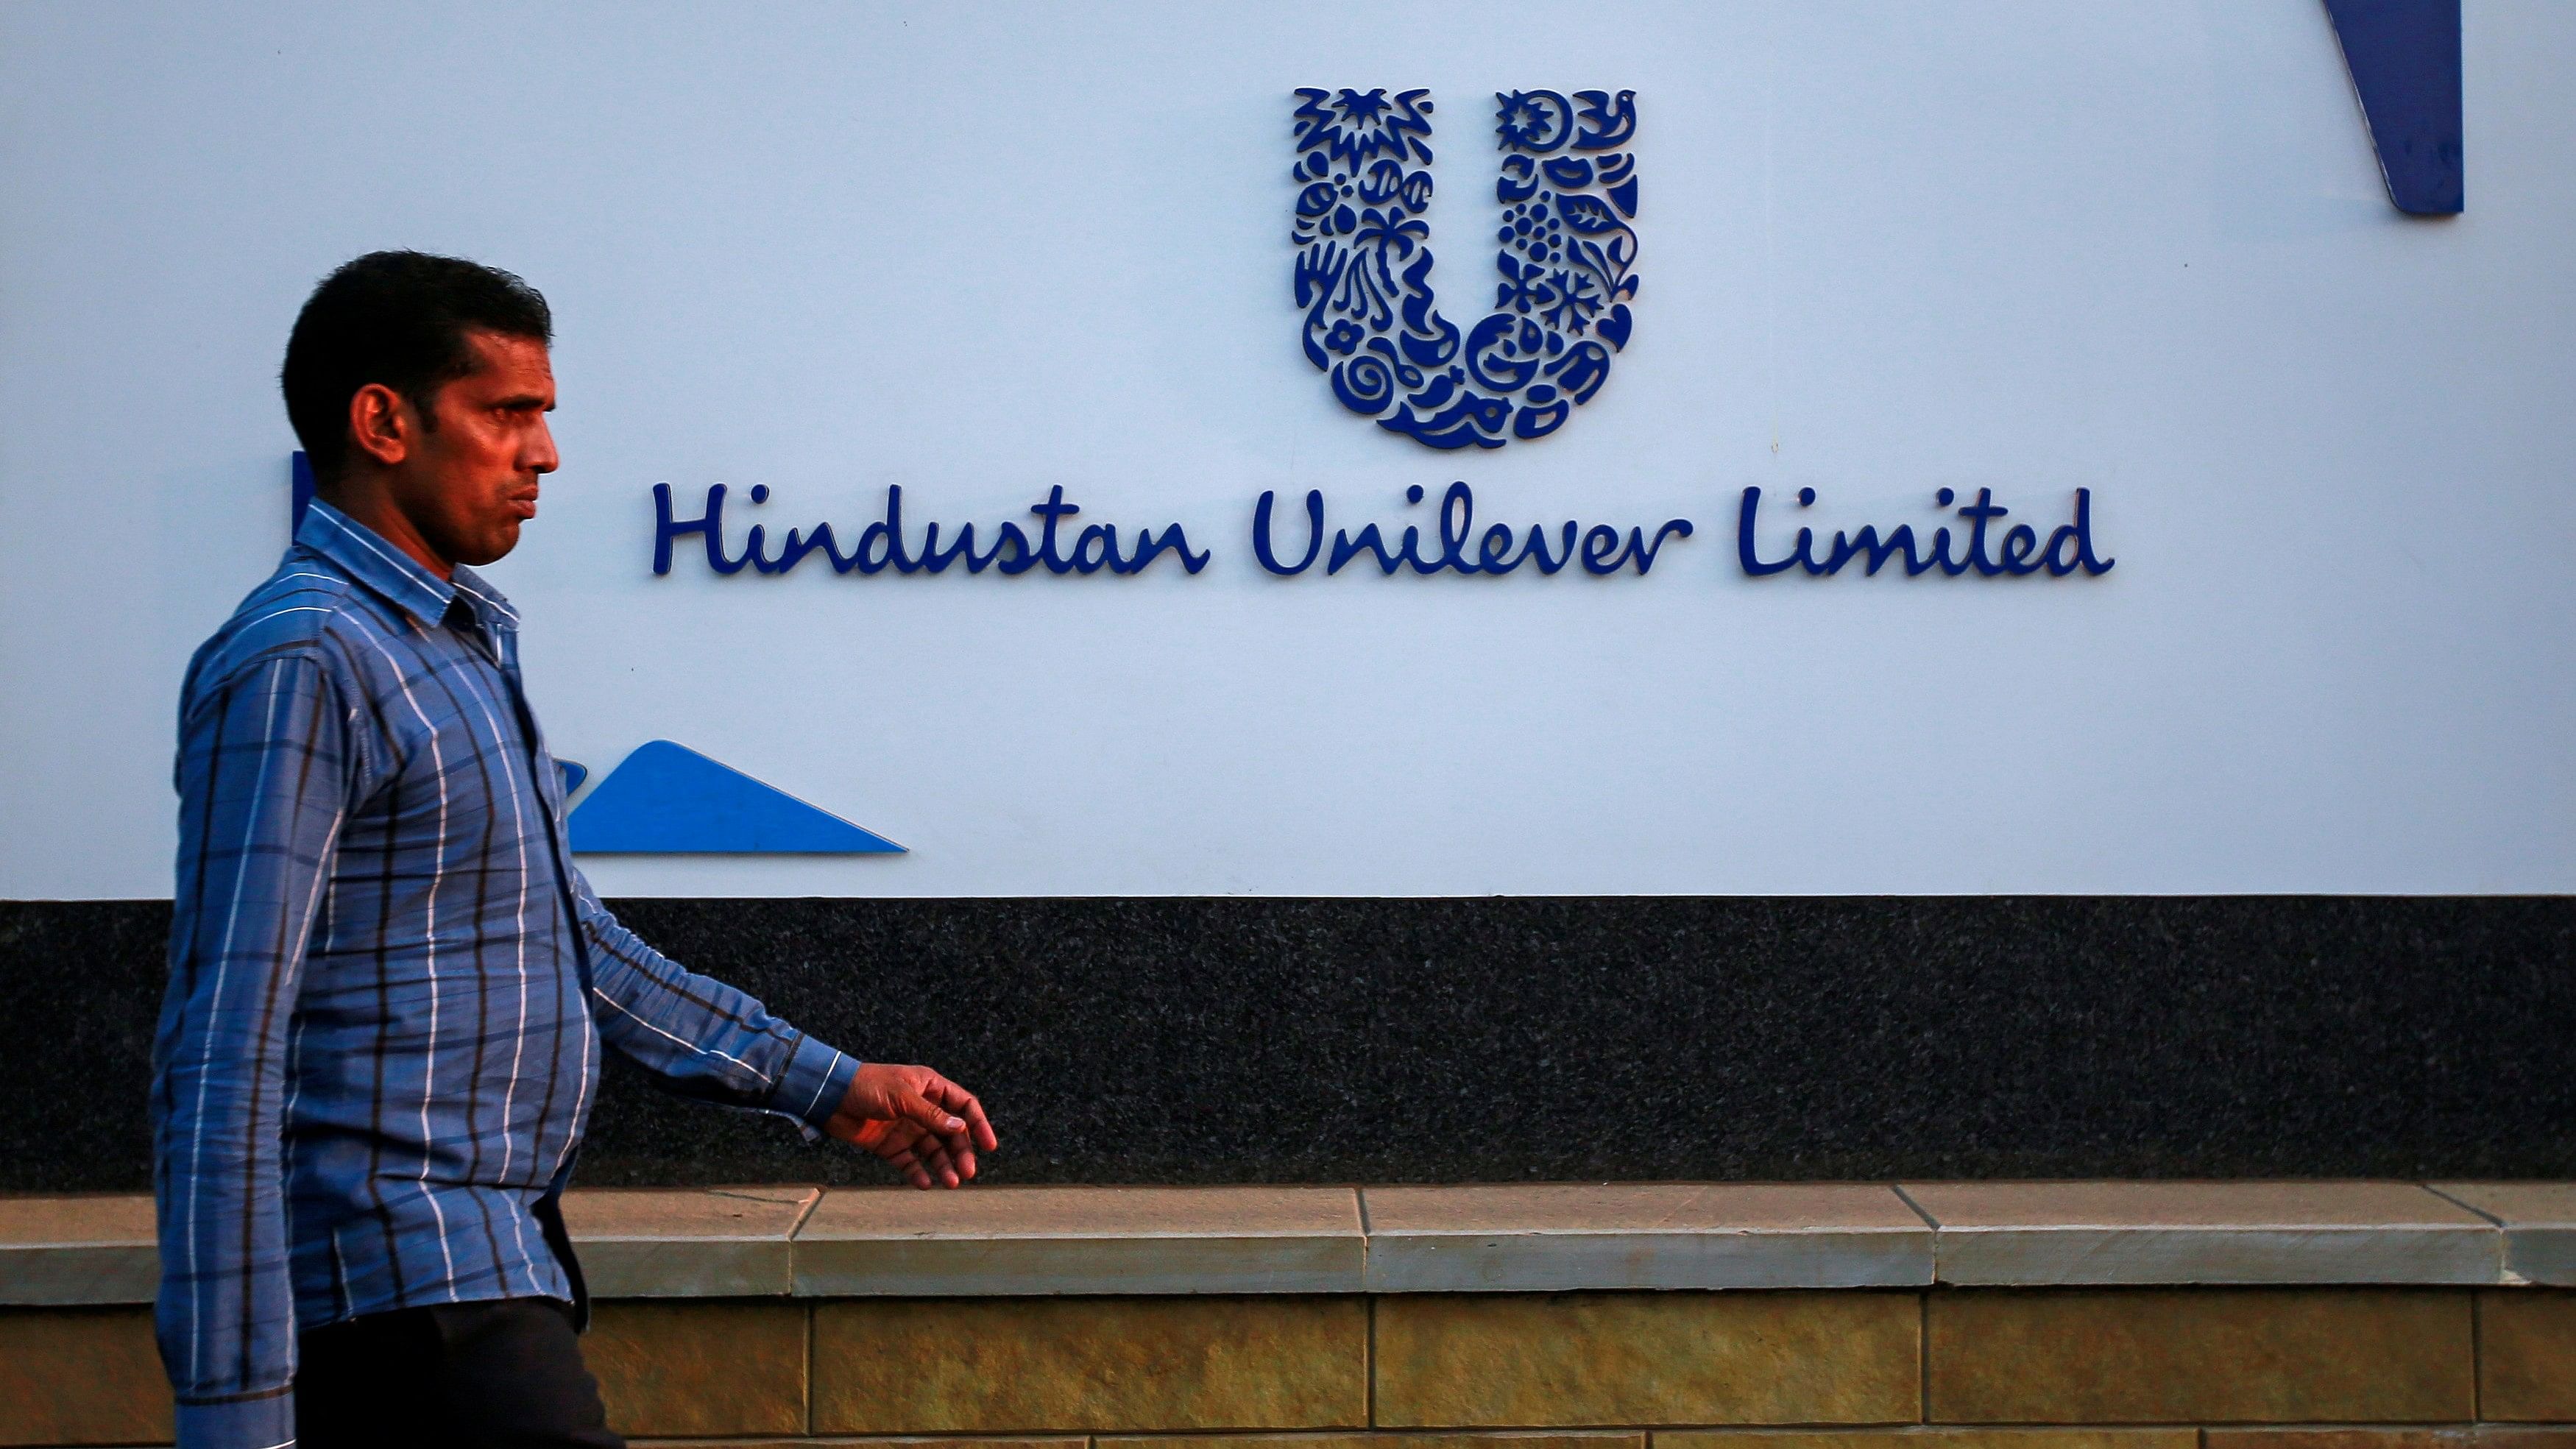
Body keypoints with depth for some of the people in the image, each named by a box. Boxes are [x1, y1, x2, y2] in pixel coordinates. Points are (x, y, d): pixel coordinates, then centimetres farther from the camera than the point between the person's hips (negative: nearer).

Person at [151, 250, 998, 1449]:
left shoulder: (467, 644, 16)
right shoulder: (301, 662, -14)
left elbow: (566, 935, 24)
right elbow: (224, 1057, -19)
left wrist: (824, 1087, 21)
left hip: (487, 1256, 9)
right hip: (403, 1290, -9)